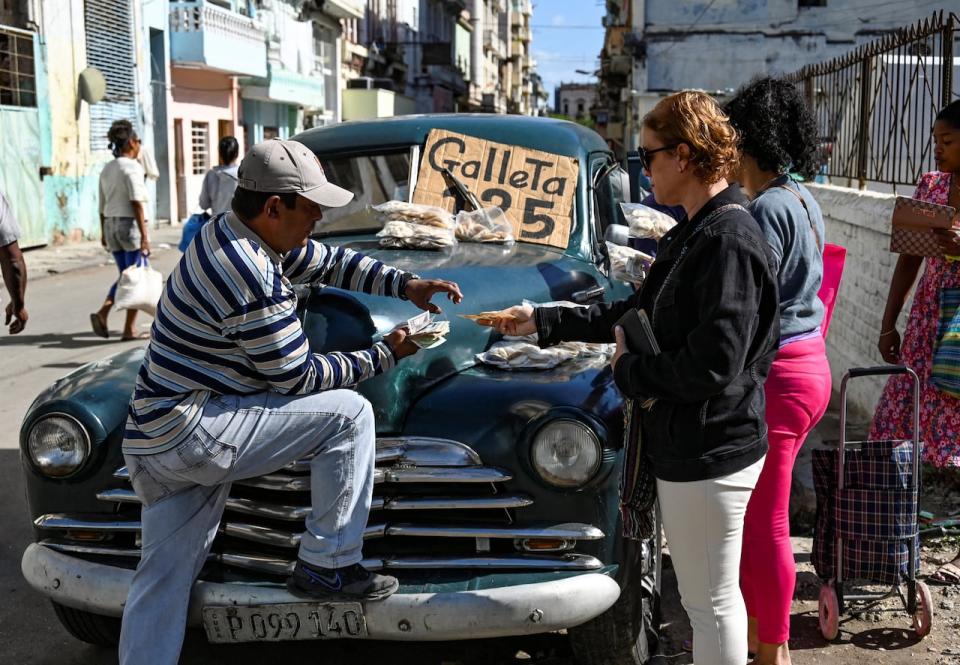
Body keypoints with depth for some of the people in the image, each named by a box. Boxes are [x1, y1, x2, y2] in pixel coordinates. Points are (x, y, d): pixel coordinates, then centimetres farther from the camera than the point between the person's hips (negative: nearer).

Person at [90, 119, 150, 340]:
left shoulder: (107, 169, 12)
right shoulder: (132, 167, -11)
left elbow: (102, 205, 15)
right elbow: (137, 203, -17)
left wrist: (104, 231, 22)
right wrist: (144, 234, -18)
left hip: (111, 224, 8)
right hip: (130, 223, -7)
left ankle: (102, 312, 1)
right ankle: (130, 329, 5)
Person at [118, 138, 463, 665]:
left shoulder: (232, 230, 7)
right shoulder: (250, 277, -23)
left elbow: (330, 264, 18)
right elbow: (297, 377, -15)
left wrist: (406, 284, 7)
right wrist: (383, 355, -4)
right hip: (190, 432, -10)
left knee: (162, 581, 13)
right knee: (348, 413, -7)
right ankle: (327, 567, 1)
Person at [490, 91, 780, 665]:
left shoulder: (729, 241, -22)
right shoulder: (696, 233, 10)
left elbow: (713, 367, -28)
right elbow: (635, 313, 19)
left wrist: (629, 371, -13)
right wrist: (543, 322, 18)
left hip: (711, 453, -10)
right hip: (687, 444, 10)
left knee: (712, 601, 5)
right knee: (710, 593, 23)